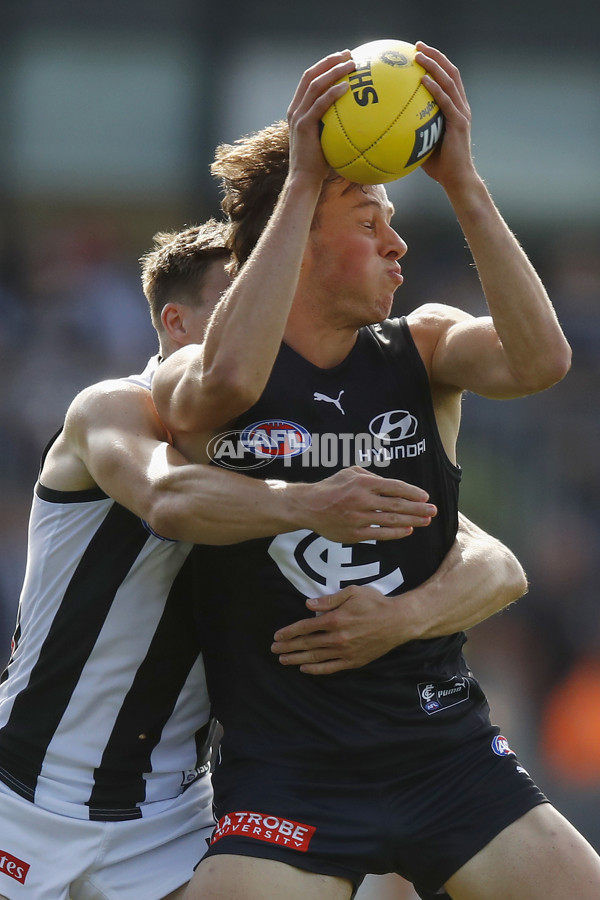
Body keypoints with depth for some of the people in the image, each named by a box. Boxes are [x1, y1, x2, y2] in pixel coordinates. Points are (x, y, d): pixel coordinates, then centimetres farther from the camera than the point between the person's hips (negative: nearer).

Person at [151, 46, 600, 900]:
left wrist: (461, 181, -22)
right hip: (284, 764, -3)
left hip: (446, 750, 3)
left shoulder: (422, 349, 4)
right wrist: (299, 182, -28)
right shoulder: (194, 384, -4)